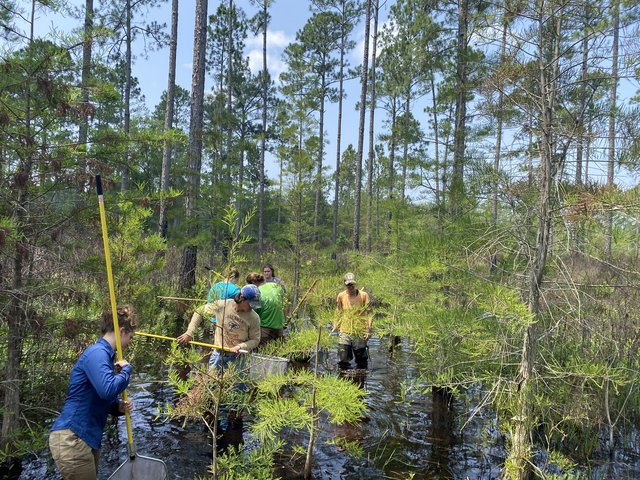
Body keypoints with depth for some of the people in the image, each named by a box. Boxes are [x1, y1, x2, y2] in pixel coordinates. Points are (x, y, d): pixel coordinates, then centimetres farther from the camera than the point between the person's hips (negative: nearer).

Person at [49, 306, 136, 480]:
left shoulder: (104, 354, 14)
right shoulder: (97, 353, -17)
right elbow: (108, 390, -32)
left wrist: (119, 407, 2)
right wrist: (126, 369, -14)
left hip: (87, 438, 10)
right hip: (71, 438, -10)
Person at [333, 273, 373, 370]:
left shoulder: (363, 295, -5)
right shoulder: (341, 296, 2)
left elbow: (369, 313, -5)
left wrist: (369, 330, -13)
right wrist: (335, 327, 6)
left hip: (360, 333, -1)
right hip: (345, 332, 2)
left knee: (361, 360, 9)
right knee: (343, 359, -5)